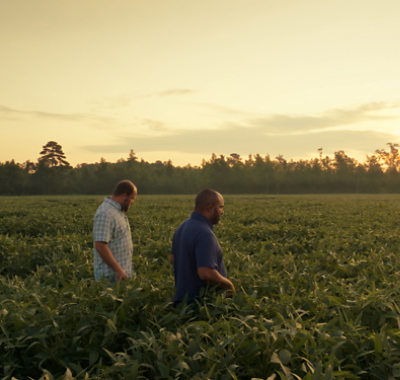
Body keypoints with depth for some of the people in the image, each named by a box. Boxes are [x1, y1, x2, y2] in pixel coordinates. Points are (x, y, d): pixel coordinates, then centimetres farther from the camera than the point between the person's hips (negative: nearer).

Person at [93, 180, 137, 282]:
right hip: (111, 276, -10)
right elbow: (100, 245, -27)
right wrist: (118, 269, -25)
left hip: (121, 272, 10)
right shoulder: (105, 213, -19)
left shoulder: (117, 210, 13)